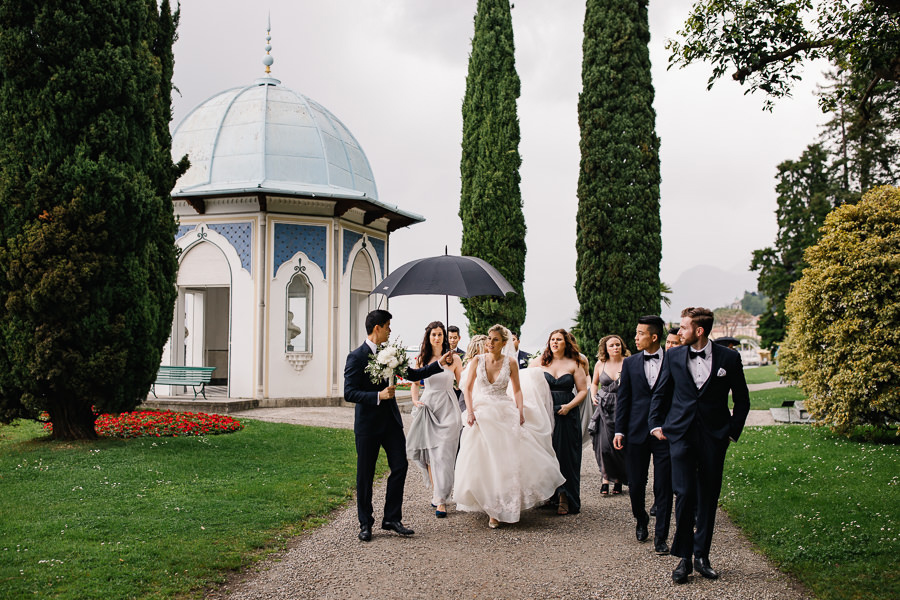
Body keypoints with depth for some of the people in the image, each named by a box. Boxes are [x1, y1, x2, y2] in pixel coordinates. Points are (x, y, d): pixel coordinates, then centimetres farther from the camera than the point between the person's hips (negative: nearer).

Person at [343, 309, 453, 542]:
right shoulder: (356, 357, -11)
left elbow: (413, 374, 16)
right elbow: (349, 393, -16)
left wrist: (440, 364, 11)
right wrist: (378, 396, -24)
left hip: (391, 422, 6)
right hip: (368, 424, -6)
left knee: (400, 466, 2)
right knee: (365, 475, 3)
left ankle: (392, 518, 13)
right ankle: (365, 524, 16)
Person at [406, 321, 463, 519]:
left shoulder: (454, 358, -1)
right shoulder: (422, 359, 5)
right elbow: (415, 382, 19)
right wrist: (415, 400, 4)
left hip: (448, 408, -3)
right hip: (428, 405, 3)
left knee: (443, 454, -7)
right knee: (428, 454, 4)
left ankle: (441, 501, -5)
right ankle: (435, 492, 19)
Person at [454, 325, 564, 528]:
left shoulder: (510, 362, 1)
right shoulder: (477, 360, 2)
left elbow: (517, 390, 7)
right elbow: (467, 388, 5)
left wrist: (520, 412, -7)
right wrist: (470, 412, -7)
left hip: (505, 415, -1)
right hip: (481, 416, 1)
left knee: (505, 462, -5)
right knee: (481, 463, -1)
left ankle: (497, 511, 5)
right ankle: (490, 507, 12)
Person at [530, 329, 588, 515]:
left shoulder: (574, 364, 5)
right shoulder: (538, 362, 7)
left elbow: (583, 390, 4)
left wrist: (569, 406, -10)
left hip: (566, 414, -1)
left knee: (566, 455, 0)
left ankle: (565, 499, 6)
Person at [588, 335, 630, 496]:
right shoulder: (600, 364, 8)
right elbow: (594, 383, 22)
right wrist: (593, 396, 6)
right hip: (604, 408, 2)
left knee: (620, 445, -1)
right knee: (604, 445, -5)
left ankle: (618, 479, 17)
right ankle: (606, 478, 8)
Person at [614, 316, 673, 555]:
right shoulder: (630, 363, 7)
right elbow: (623, 398, 8)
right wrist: (619, 430, 2)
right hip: (637, 432, 2)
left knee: (663, 488, 0)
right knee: (636, 484, 8)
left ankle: (661, 536, 8)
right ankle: (641, 520, 35)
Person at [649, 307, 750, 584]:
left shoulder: (729, 358, 0)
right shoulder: (674, 356, 4)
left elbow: (742, 399, 9)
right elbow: (659, 394, 14)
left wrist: (733, 431, 4)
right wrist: (655, 424, 5)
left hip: (714, 436, 0)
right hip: (680, 434, 0)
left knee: (709, 497, 6)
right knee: (685, 494, -7)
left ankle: (702, 555, 17)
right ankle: (684, 558, 2)